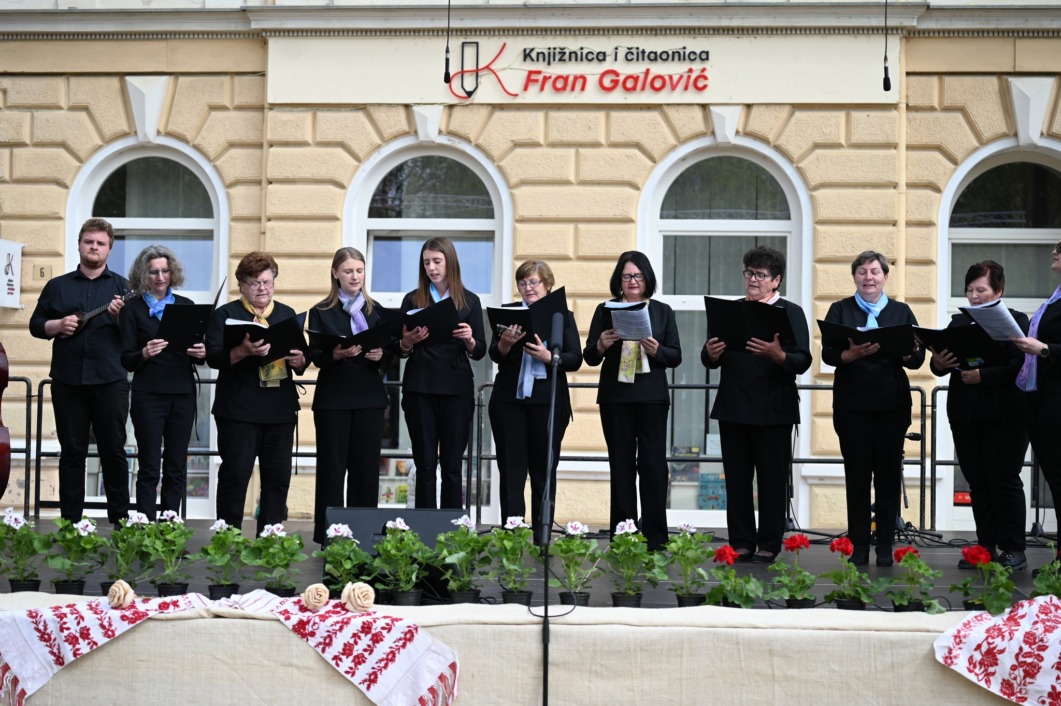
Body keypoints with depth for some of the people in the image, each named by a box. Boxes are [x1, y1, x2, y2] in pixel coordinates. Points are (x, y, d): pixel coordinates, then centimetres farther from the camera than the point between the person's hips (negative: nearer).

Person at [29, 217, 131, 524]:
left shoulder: (120, 286, 8)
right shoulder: (57, 286, 12)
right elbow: (35, 324, 11)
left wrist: (122, 315, -18)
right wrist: (58, 325, -8)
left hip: (110, 380, -1)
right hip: (67, 380, 2)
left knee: (114, 450, 2)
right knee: (72, 451, 5)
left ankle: (120, 520, 8)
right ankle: (70, 521, 9)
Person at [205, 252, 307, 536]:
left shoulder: (287, 314, 16)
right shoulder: (225, 314, 4)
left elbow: (301, 360, 18)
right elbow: (213, 357, -8)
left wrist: (299, 361, -7)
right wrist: (243, 351, -26)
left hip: (280, 408, 4)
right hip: (238, 409, -4)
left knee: (278, 476, 4)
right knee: (235, 473, -4)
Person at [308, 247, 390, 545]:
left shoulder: (376, 311, 13)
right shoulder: (321, 313, 5)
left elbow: (389, 355, 8)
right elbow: (316, 356, -4)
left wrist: (380, 355, -14)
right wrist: (337, 354, -24)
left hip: (369, 398, 2)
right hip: (333, 398, -2)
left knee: (367, 468, 0)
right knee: (332, 467, -2)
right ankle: (327, 536, 2)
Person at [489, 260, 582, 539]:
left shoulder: (563, 315, 6)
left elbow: (575, 359, -1)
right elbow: (494, 355, 0)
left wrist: (548, 357, -19)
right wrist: (505, 344, -22)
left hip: (548, 401, -1)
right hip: (509, 400, 1)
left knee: (543, 471, 4)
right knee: (511, 469, 1)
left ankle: (542, 537, 9)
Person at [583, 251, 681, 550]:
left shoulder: (662, 312, 9)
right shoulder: (605, 311, 8)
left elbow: (676, 356, 6)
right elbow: (590, 357, 7)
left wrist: (656, 350, -14)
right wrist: (601, 346, -14)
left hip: (652, 396, 0)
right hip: (616, 397, 0)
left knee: (653, 464, -4)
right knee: (621, 465, 4)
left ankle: (655, 537, 1)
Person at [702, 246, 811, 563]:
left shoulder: (791, 313, 2)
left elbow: (803, 361, -9)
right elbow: (709, 360, 11)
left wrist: (778, 355, -28)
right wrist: (710, 354, -13)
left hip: (773, 411, -4)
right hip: (733, 407, 4)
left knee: (772, 480, 0)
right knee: (736, 479, 6)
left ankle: (769, 545, 7)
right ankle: (741, 543, 13)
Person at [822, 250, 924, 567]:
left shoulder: (901, 312, 11)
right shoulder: (840, 310, 8)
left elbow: (918, 359, 4)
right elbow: (827, 354, -3)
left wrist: (909, 352, -20)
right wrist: (851, 354, -23)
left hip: (892, 404, 1)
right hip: (852, 404, -1)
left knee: (889, 475, 2)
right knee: (857, 476, 1)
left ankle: (885, 547, 8)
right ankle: (859, 547, 6)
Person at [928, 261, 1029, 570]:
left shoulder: (1015, 321, -4)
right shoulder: (959, 322, 12)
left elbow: (1019, 367, -14)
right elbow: (941, 365, 8)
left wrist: (982, 376, -24)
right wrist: (938, 364, -14)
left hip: (1003, 417, -5)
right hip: (965, 416, 5)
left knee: (1004, 481, -1)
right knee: (978, 484, 9)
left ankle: (1013, 550, 7)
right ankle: (986, 547, 15)